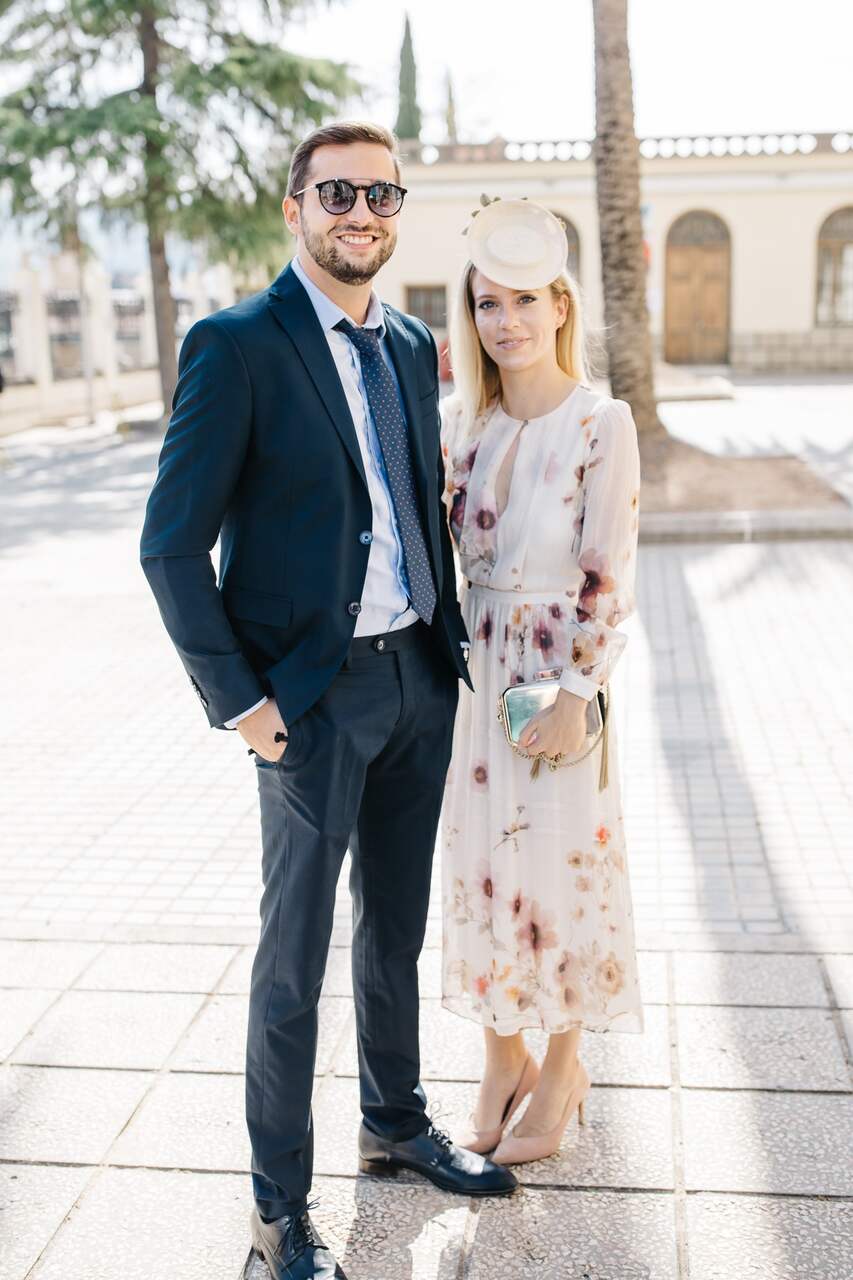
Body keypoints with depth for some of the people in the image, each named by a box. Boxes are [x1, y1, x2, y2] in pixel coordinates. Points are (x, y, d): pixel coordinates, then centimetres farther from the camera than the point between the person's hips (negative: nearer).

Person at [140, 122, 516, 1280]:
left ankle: (397, 1124, 41)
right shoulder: (236, 345, -11)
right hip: (314, 695, -6)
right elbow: (172, 544, -12)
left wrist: (453, 642, 8)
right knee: (294, 960, 6)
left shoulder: (411, 346, 9)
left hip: (419, 679, 6)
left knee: (397, 930, 20)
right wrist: (239, 700, -15)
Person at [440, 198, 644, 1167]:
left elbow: (609, 579, -12)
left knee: (559, 865, 6)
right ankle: (503, 1060, 31)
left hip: (558, 680, -5)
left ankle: (563, 1069, 27)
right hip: (475, 675, 5)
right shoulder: (463, 421, 5)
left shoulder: (602, 423, -10)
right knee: (484, 865, 12)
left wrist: (575, 696, -15)